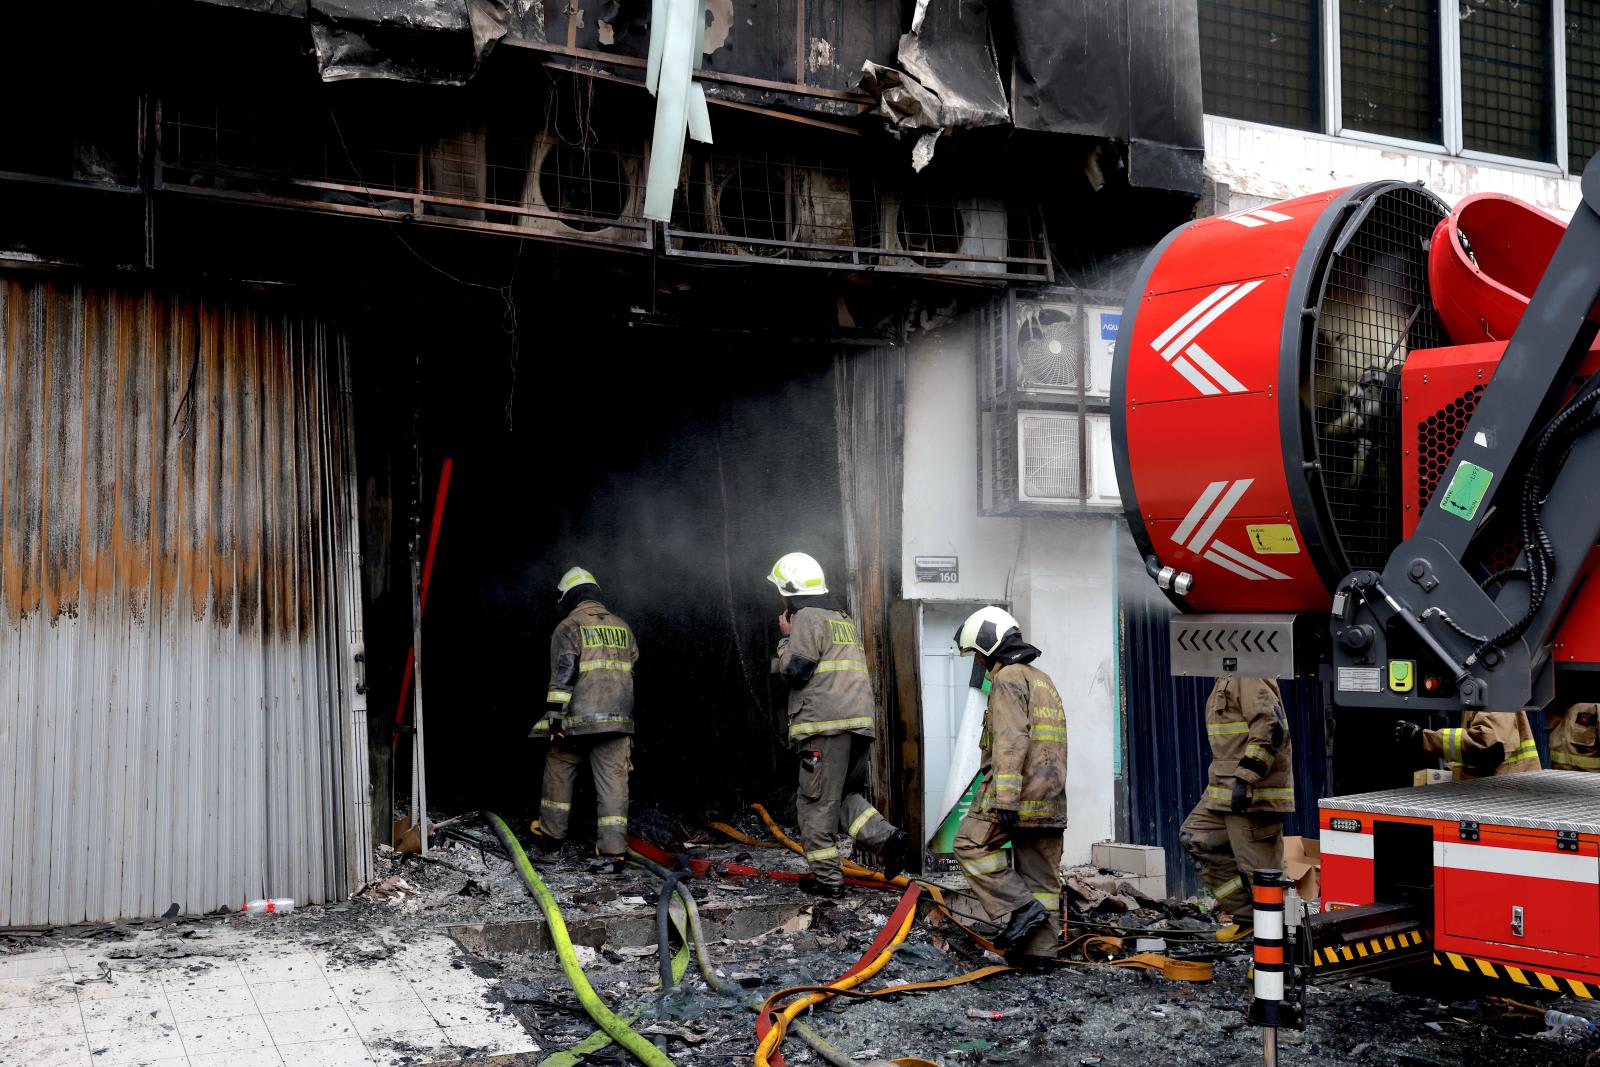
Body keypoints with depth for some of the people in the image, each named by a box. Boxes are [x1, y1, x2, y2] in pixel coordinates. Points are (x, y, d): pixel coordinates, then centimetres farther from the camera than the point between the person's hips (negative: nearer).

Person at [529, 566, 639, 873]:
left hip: (578, 720, -3)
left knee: (558, 770, 17)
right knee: (613, 780, 0)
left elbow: (563, 675, -11)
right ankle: (613, 851, -6)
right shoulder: (622, 627, 15)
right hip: (619, 720, 3)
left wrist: (555, 716, -11)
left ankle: (551, 833, 28)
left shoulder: (568, 627, -3)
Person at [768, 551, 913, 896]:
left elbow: (794, 670, -11)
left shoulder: (809, 618, -5)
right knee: (844, 794, 19)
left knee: (816, 802, 1)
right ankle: (888, 838, -1)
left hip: (825, 725, -8)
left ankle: (826, 876, 5)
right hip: (860, 723, 8)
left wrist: (786, 637, 4)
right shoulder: (845, 619, 23)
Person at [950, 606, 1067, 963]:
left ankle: (1020, 908, -9)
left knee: (971, 844, -1)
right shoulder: (1044, 680, 23)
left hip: (1018, 793, -9)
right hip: (1050, 799, 9)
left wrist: (1004, 798, -24)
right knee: (1042, 874, 7)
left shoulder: (1009, 678, -7)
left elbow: (1011, 741, -19)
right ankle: (1039, 948, 7)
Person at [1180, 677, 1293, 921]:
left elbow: (1270, 728, -27)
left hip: (1253, 792, -11)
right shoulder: (1226, 680, 17)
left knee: (1259, 868, -5)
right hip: (1226, 791, 11)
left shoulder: (1249, 677, -16)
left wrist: (1246, 778, -28)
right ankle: (1245, 914, 15)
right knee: (1194, 837, 12)